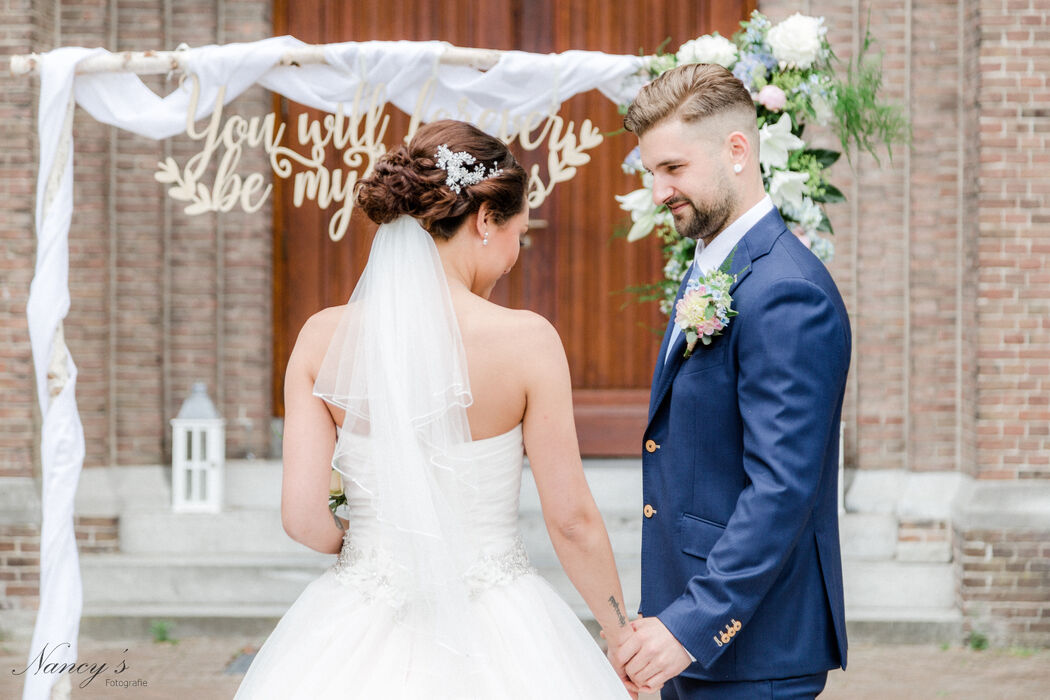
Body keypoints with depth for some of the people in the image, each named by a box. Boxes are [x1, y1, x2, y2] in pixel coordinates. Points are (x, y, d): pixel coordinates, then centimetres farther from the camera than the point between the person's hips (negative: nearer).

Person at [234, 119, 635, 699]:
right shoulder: (525, 340, -12)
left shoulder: (323, 337, -5)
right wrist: (623, 636, 6)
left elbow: (302, 515, -7)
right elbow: (571, 519, -8)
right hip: (493, 633, -2)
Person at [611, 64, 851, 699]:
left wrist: (693, 624, -24)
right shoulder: (710, 276, 14)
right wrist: (671, 620, 17)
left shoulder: (786, 295, -18)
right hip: (692, 630, 9)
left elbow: (782, 489, -23)